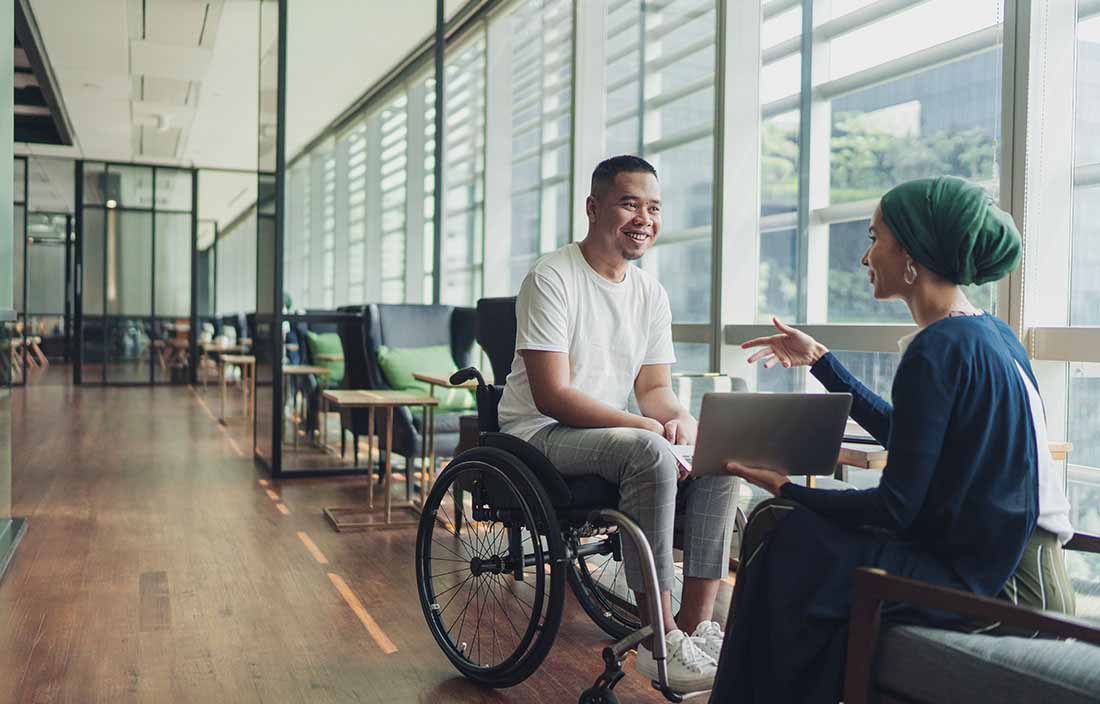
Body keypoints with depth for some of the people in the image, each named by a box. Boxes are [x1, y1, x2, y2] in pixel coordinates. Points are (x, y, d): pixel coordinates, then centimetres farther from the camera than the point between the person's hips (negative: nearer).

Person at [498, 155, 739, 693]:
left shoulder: (651, 293, 9)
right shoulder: (552, 279, -13)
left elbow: (653, 387, 8)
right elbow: (553, 395, -21)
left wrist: (680, 420, -16)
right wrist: (645, 426, -28)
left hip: (611, 432, 7)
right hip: (539, 436, -7)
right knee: (650, 452, -33)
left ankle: (696, 626, -10)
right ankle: (660, 642, -26)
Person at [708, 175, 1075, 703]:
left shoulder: (937, 351, -21)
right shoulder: (990, 333, 9)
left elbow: (895, 508, -19)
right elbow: (899, 432, 19)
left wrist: (786, 490, -9)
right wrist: (819, 361, 23)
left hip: (977, 583, -9)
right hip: (1006, 557, 9)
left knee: (787, 544, -5)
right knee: (791, 533, 9)